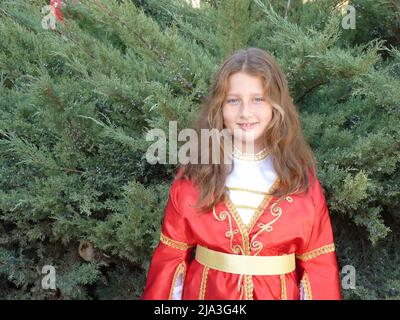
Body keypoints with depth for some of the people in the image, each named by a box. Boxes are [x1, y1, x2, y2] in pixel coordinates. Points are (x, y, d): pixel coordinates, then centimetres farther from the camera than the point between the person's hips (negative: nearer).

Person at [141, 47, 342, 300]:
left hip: (278, 294, 1)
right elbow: (171, 255, -4)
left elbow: (318, 263, -4)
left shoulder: (301, 178, -10)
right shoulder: (193, 175, -10)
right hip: (204, 292, 0)